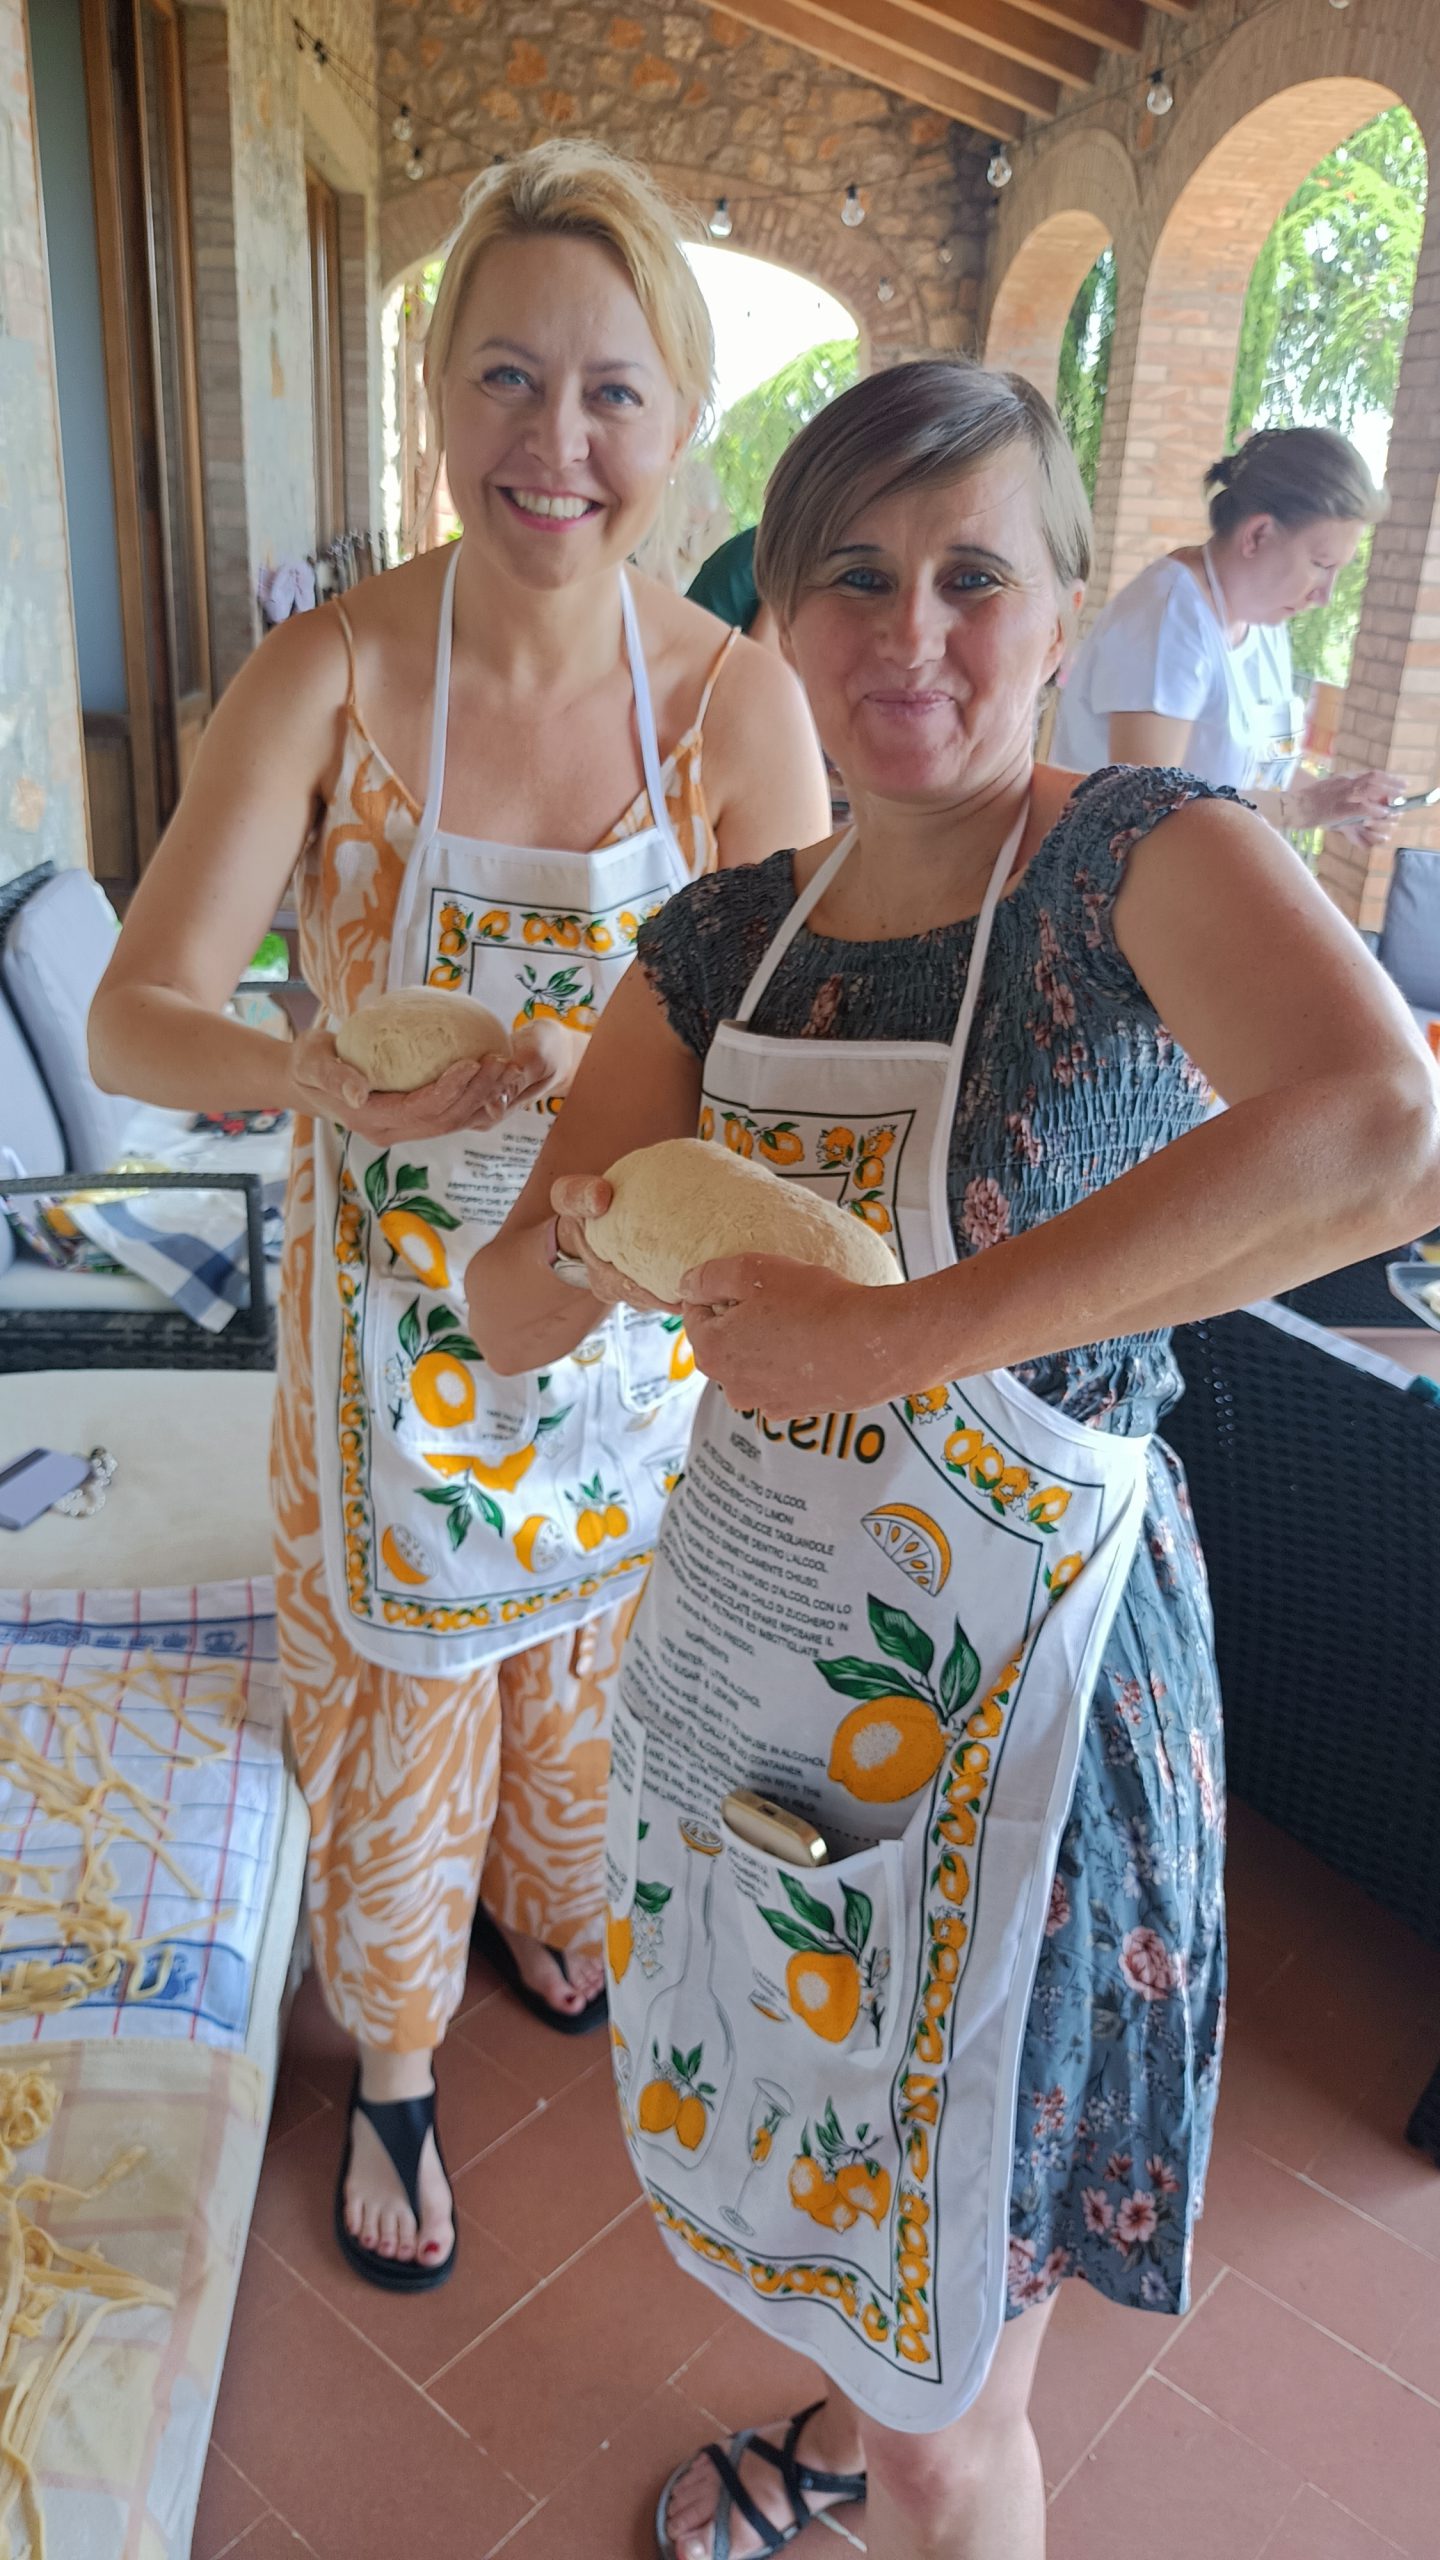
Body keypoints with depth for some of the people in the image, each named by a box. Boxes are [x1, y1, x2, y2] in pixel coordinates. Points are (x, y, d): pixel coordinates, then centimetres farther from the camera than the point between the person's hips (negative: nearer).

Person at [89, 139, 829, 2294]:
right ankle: (393, 2068, 44)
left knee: (592, 1661, 23)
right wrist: (322, 1078, -38)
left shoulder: (740, 703, -11)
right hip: (400, 1315, -1)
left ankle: (556, 1912, 58)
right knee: (400, 1705, 14)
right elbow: (136, 1017, -18)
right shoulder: (328, 678, -15)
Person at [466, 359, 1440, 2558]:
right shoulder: (723, 942, 1)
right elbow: (504, 1320, 2)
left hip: (1009, 1695, -5)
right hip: (748, 1645, 6)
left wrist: (896, 1331, -34)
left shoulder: (1144, 862, -15)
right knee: (823, 2142, 31)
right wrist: (591, 1236, -21)